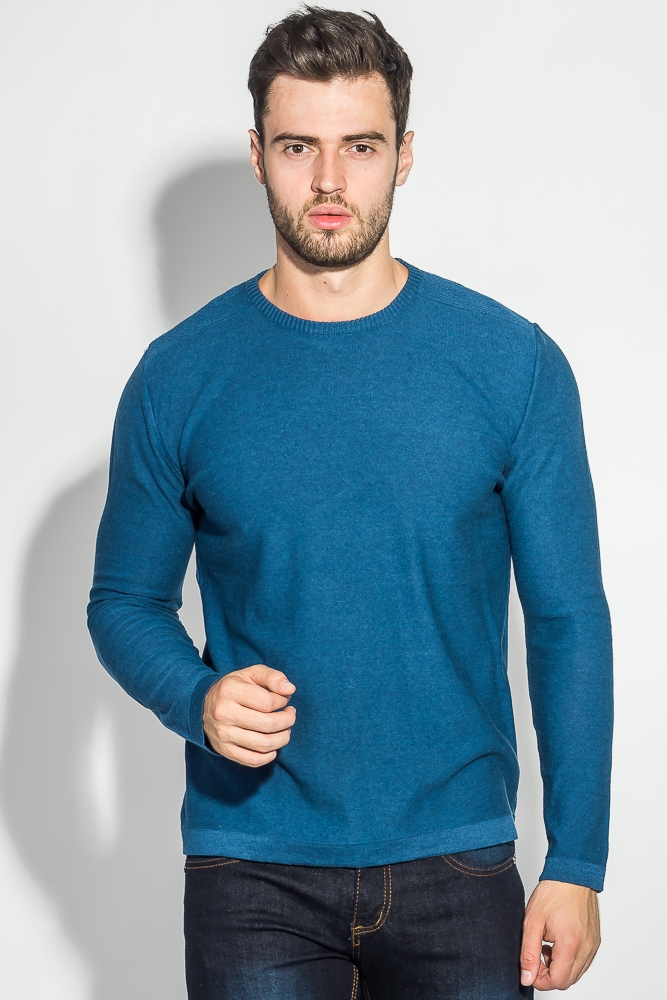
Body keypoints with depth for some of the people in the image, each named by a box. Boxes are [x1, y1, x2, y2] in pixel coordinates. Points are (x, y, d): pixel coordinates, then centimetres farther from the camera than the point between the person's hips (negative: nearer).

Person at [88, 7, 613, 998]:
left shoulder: (514, 364, -3)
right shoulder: (180, 376, -2)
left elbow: (569, 619, 0)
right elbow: (125, 599, 8)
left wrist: (577, 862, -4)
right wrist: (198, 699, -14)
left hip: (458, 863, 0)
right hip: (253, 875, 0)